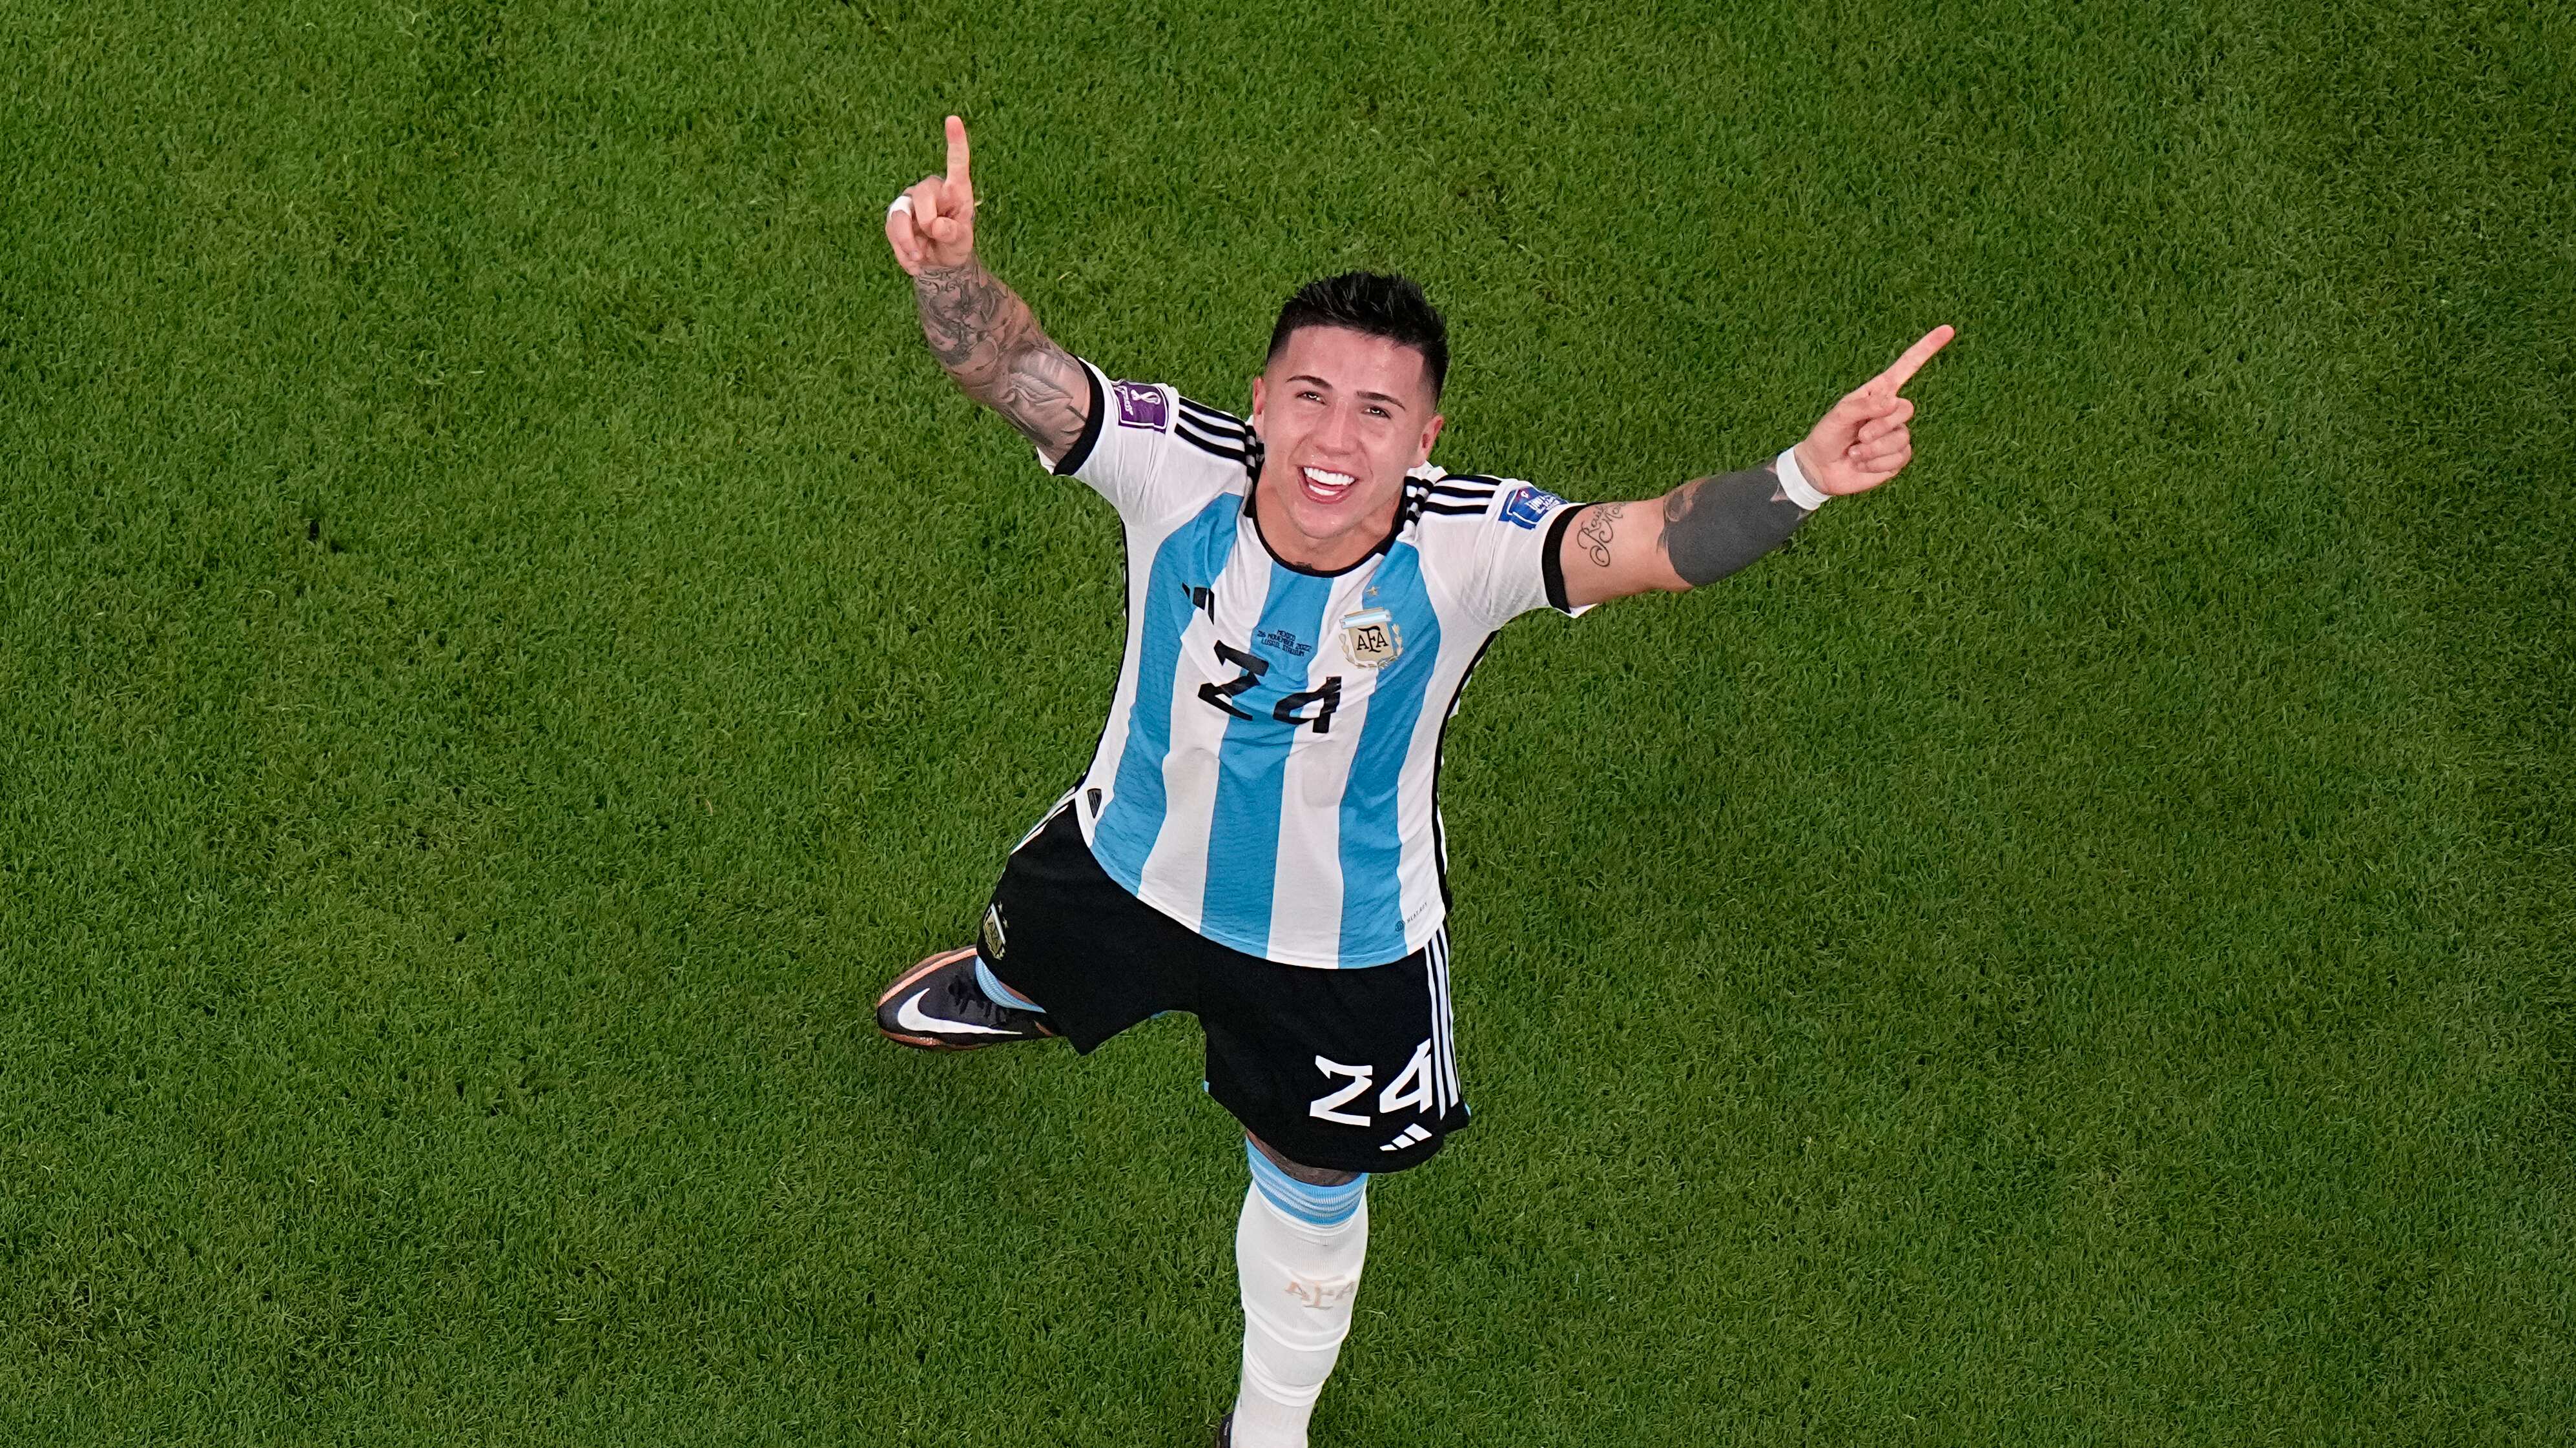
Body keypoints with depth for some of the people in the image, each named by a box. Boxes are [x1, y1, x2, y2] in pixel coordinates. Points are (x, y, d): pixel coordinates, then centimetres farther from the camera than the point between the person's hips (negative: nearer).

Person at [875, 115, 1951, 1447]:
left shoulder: (1466, 548, -37)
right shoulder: (1177, 466, -34)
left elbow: (1654, 543, -52)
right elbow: (1012, 367, -46)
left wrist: (1800, 480, -72)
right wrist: (947, 266, -69)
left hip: (1342, 948, -1)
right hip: (1129, 864, 2)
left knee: (1309, 1191, 24)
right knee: (1024, 950, 37)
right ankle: (1003, 997, 80)